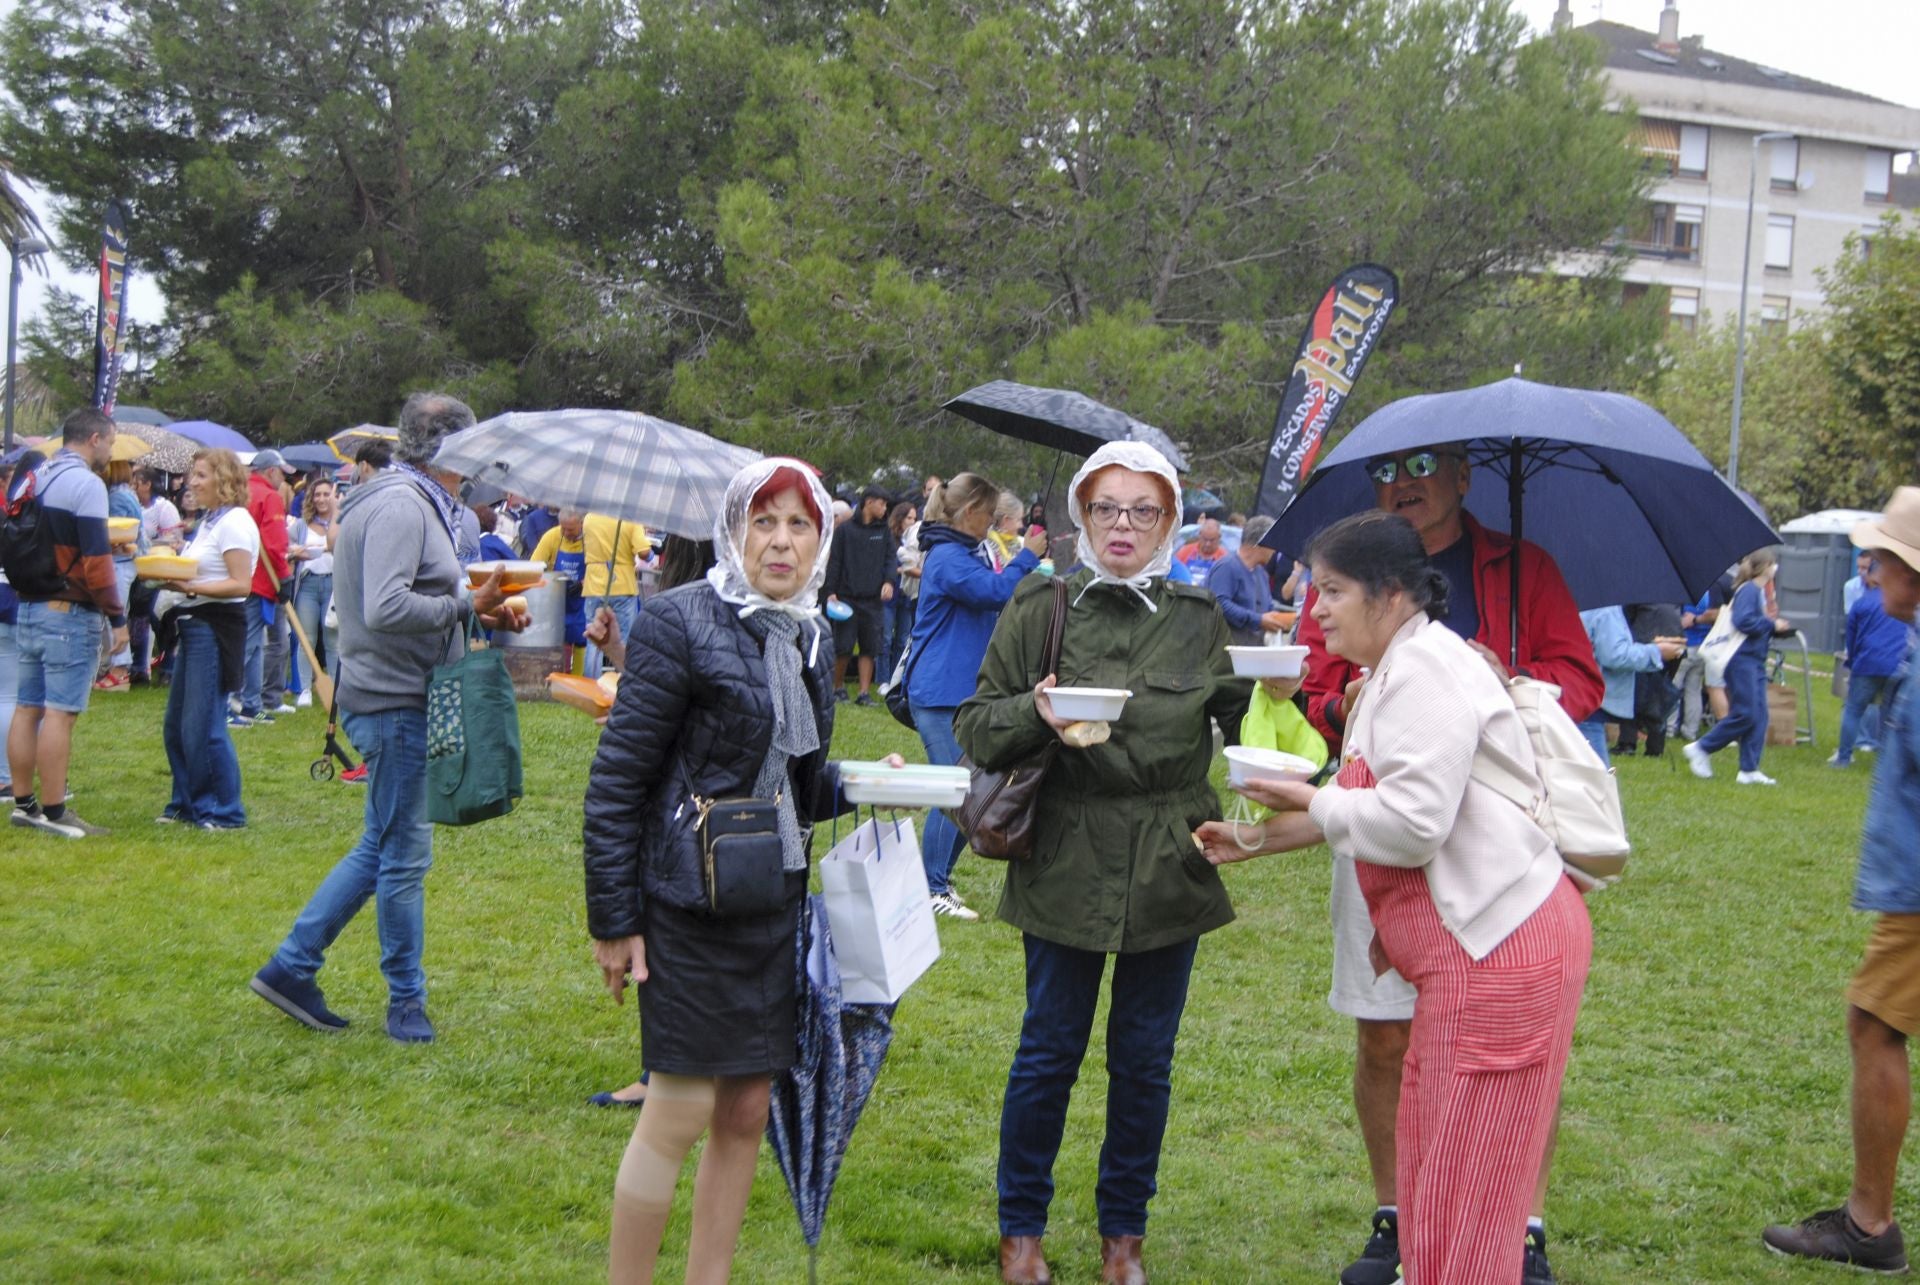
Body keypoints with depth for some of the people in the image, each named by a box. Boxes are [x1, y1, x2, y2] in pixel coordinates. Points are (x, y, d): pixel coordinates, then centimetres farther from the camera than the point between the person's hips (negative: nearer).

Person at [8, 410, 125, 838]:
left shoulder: (31, 479, 13)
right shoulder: (85, 483, -13)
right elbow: (96, 559, -17)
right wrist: (118, 617, -12)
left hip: (27, 607, 9)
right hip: (69, 614, -8)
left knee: (27, 708, 11)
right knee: (60, 713, -7)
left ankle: (23, 804, 16)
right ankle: (53, 812, -5)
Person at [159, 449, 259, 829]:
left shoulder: (234, 522, -12)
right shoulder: (209, 520, 17)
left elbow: (241, 584, -19)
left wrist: (190, 587, -26)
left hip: (215, 629, -10)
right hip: (193, 626, 10)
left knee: (203, 726, -7)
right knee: (176, 725, 13)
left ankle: (225, 811, 1)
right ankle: (187, 804, 24)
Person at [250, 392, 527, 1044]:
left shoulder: (415, 502, 15)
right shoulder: (400, 505, -17)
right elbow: (386, 609, -28)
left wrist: (481, 612, 5)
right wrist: (467, 606, -17)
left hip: (398, 700, 11)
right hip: (396, 701, -11)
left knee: (383, 846, 18)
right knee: (404, 854, 1)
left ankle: (291, 967, 23)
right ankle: (406, 1000, 14)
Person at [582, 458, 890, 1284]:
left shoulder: (808, 636, 10)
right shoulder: (681, 623, -12)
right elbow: (616, 781, -12)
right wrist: (613, 921, -13)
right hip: (692, 900, -7)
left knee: (747, 1113, 10)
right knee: (681, 1113, -4)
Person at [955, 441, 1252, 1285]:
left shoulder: (1199, 619, 6)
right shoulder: (1040, 608, 0)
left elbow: (1244, 722, 11)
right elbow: (974, 726, 0)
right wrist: (1033, 713, -20)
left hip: (1170, 869, 2)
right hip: (1065, 866, -2)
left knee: (1145, 1058, 11)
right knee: (1049, 1050, 6)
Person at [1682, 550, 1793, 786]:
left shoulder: (1760, 592, 16)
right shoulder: (1748, 590, -13)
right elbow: (1743, 621, -24)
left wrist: (1777, 625, 4)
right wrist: (1772, 624, -15)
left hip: (1756, 660, 10)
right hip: (1742, 660, -10)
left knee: (1758, 716, 5)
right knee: (1745, 714, -11)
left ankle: (1749, 770, 7)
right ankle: (1700, 749, 1)